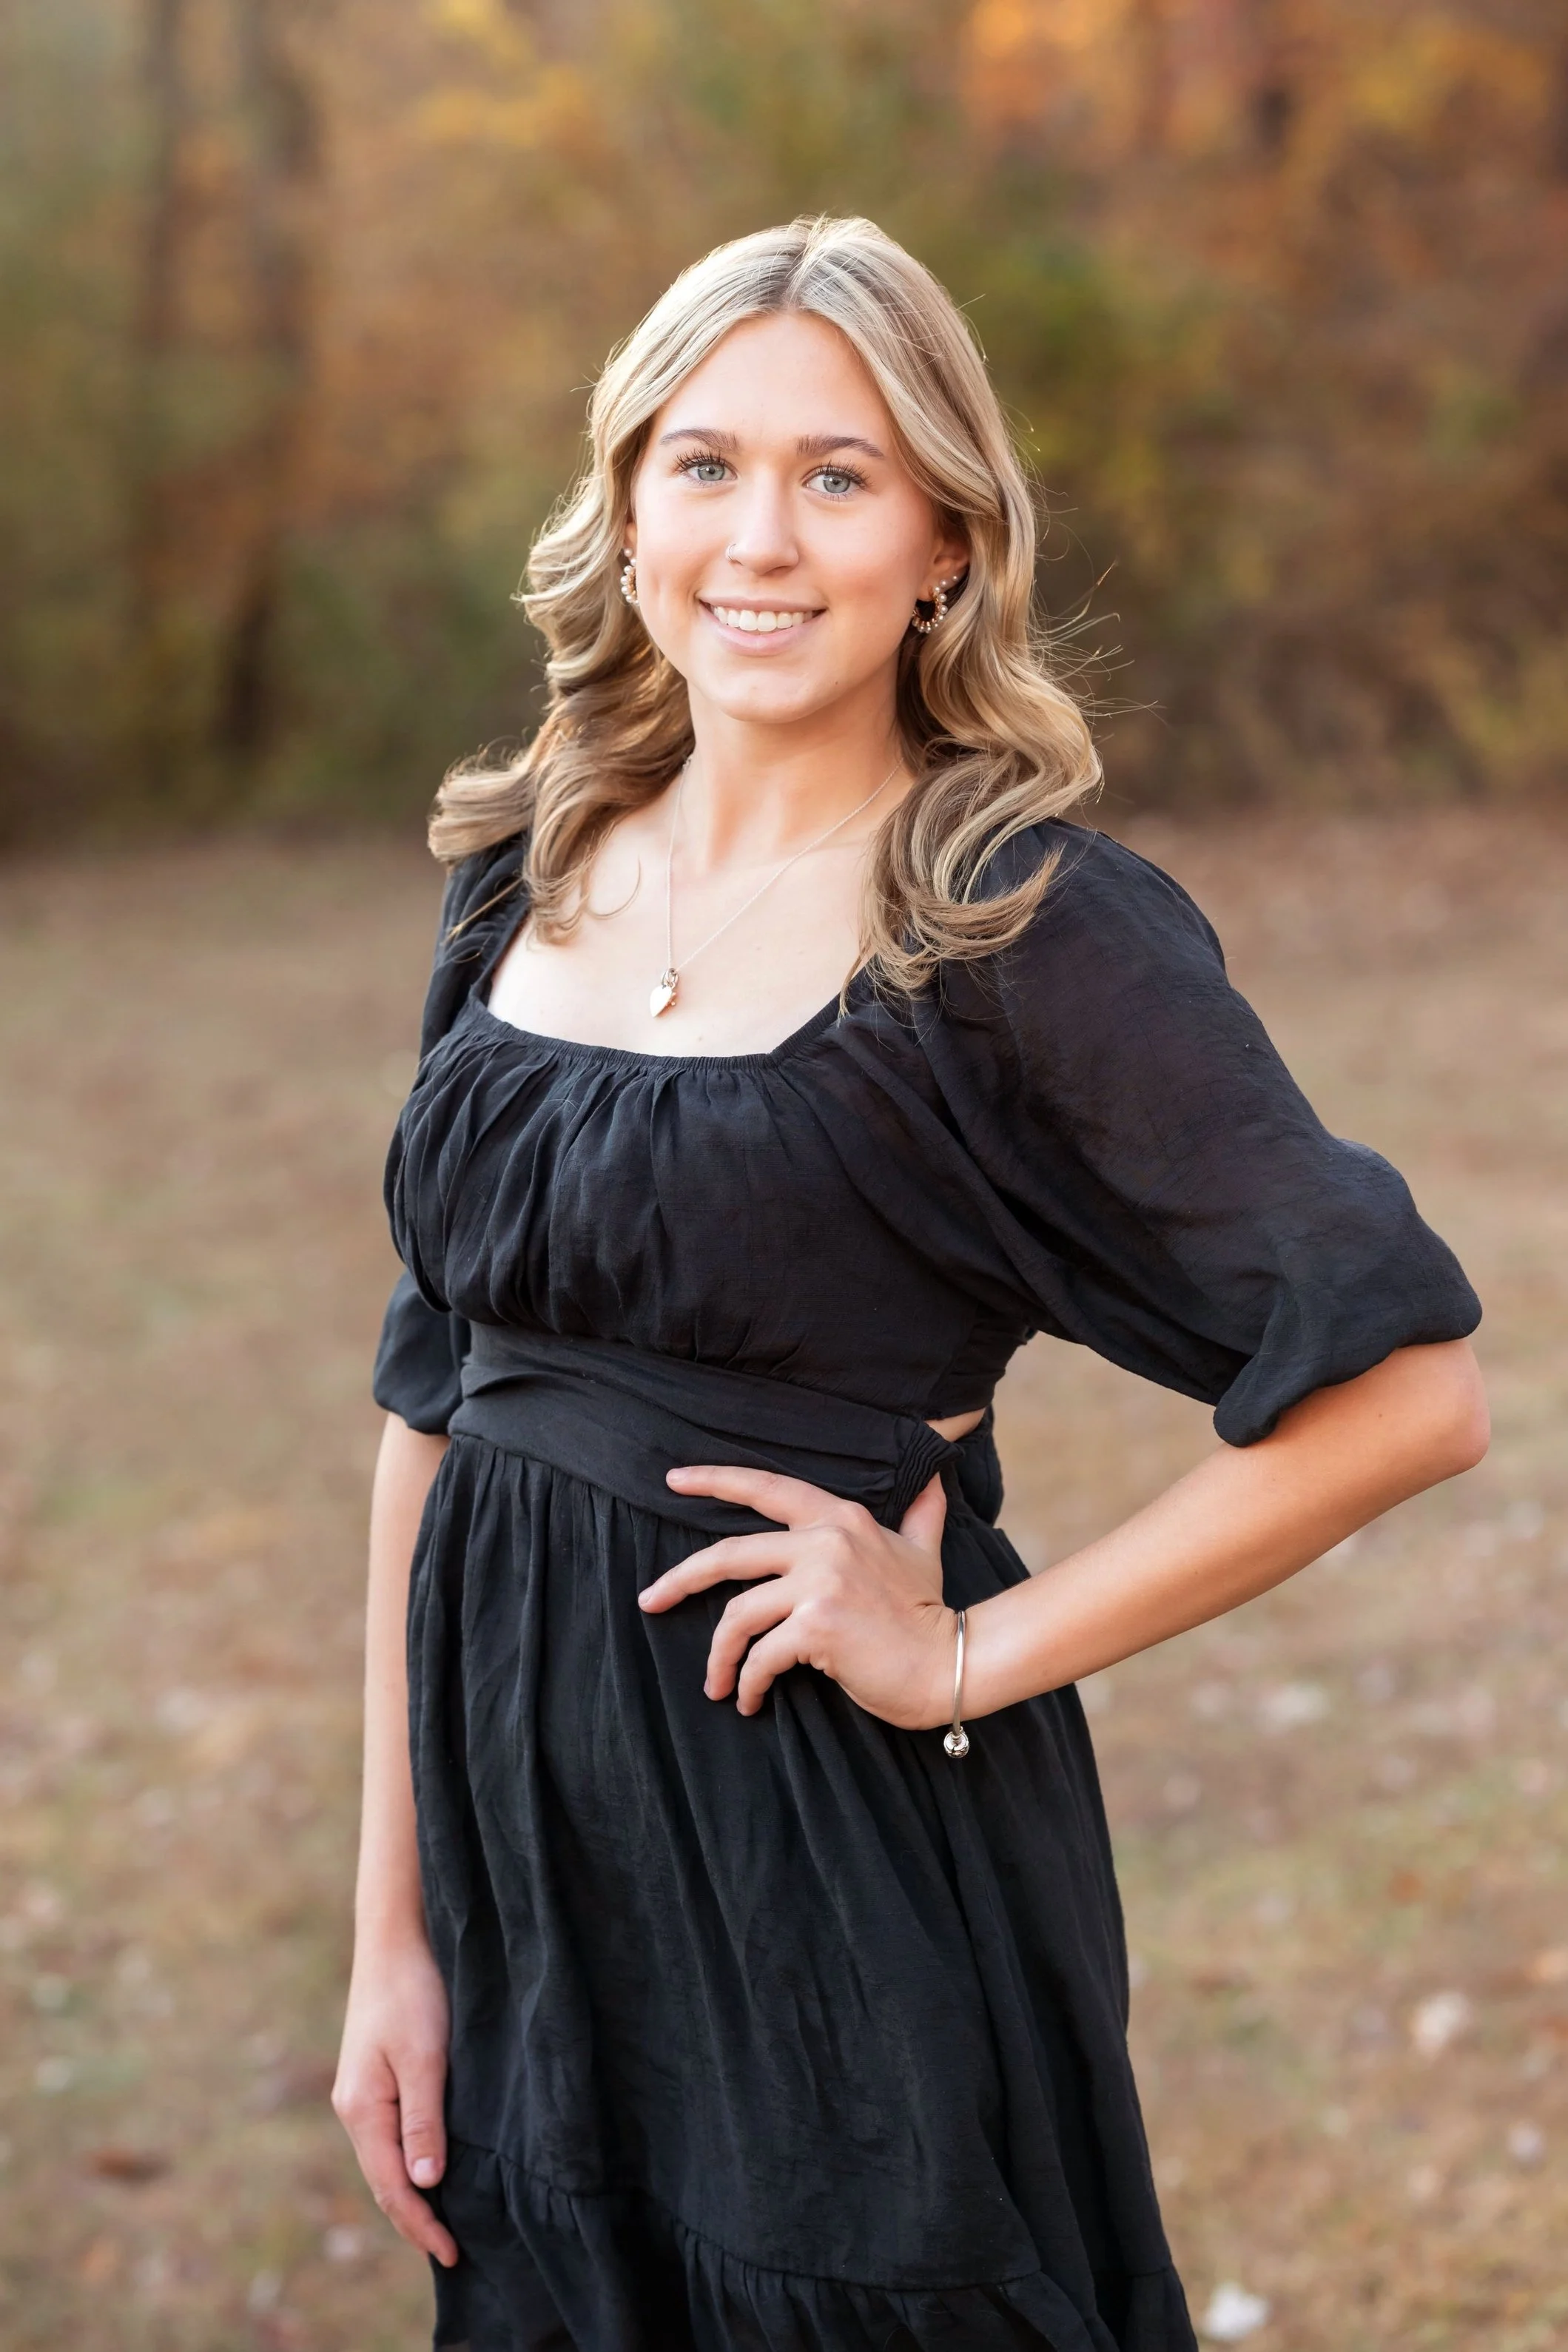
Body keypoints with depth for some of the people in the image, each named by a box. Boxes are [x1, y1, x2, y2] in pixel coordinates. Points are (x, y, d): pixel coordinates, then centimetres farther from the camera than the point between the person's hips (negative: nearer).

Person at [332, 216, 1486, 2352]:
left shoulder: (1031, 927, -13)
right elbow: (433, 1398, 7)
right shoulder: (530, 879, 4)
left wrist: (972, 1654, -13)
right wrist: (394, 1931, 5)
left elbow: (1405, 1389, -18)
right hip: (526, 1823, 5)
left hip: (846, 1858, -5)